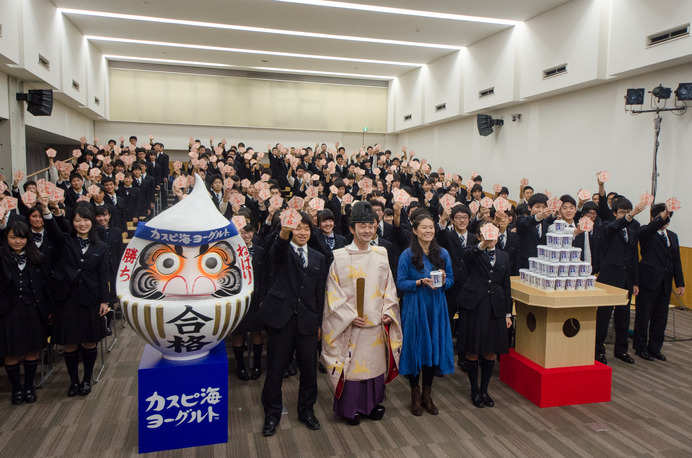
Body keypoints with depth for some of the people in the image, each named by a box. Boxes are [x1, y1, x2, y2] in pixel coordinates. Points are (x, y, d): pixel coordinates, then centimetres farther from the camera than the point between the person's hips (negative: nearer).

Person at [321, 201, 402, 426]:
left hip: (377, 323, 4)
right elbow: (334, 292, -6)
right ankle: (351, 407, 19)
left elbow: (389, 288, 10)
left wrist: (388, 312, -2)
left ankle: (373, 403, 29)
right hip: (350, 323, -3)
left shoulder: (381, 255, 7)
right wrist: (350, 316, -13)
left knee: (375, 362, 12)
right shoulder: (339, 257, -4)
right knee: (352, 364, 3)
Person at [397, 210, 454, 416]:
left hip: (436, 308, 3)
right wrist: (421, 282, -21)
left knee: (434, 348, 8)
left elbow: (451, 280, 9)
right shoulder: (407, 255, -5)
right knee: (415, 349, 3)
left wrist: (443, 281, -13)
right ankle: (415, 395, 20)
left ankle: (427, 394, 24)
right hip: (414, 308, -3)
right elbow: (401, 283, -6)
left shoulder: (442, 254, 5)